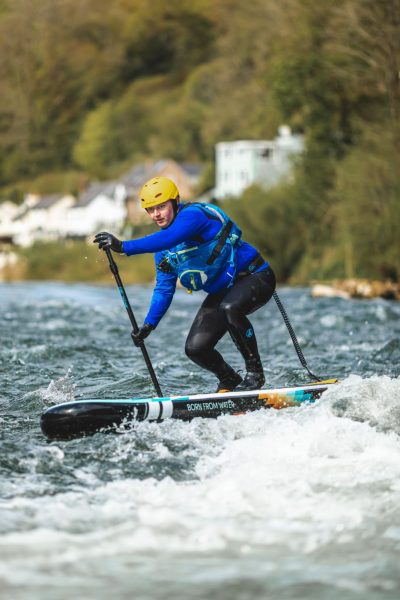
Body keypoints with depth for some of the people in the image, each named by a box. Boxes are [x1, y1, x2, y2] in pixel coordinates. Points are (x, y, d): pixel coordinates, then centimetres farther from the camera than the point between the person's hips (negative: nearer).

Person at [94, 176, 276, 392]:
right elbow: (164, 289, 10)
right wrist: (148, 325, -1)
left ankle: (255, 373, -23)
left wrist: (123, 246, -47)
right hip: (221, 291, 8)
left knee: (229, 308, -39)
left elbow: (168, 239, -40)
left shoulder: (193, 214, -21)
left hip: (254, 277, -8)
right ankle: (230, 382, 23)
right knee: (195, 348, -3)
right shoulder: (162, 246, 5)